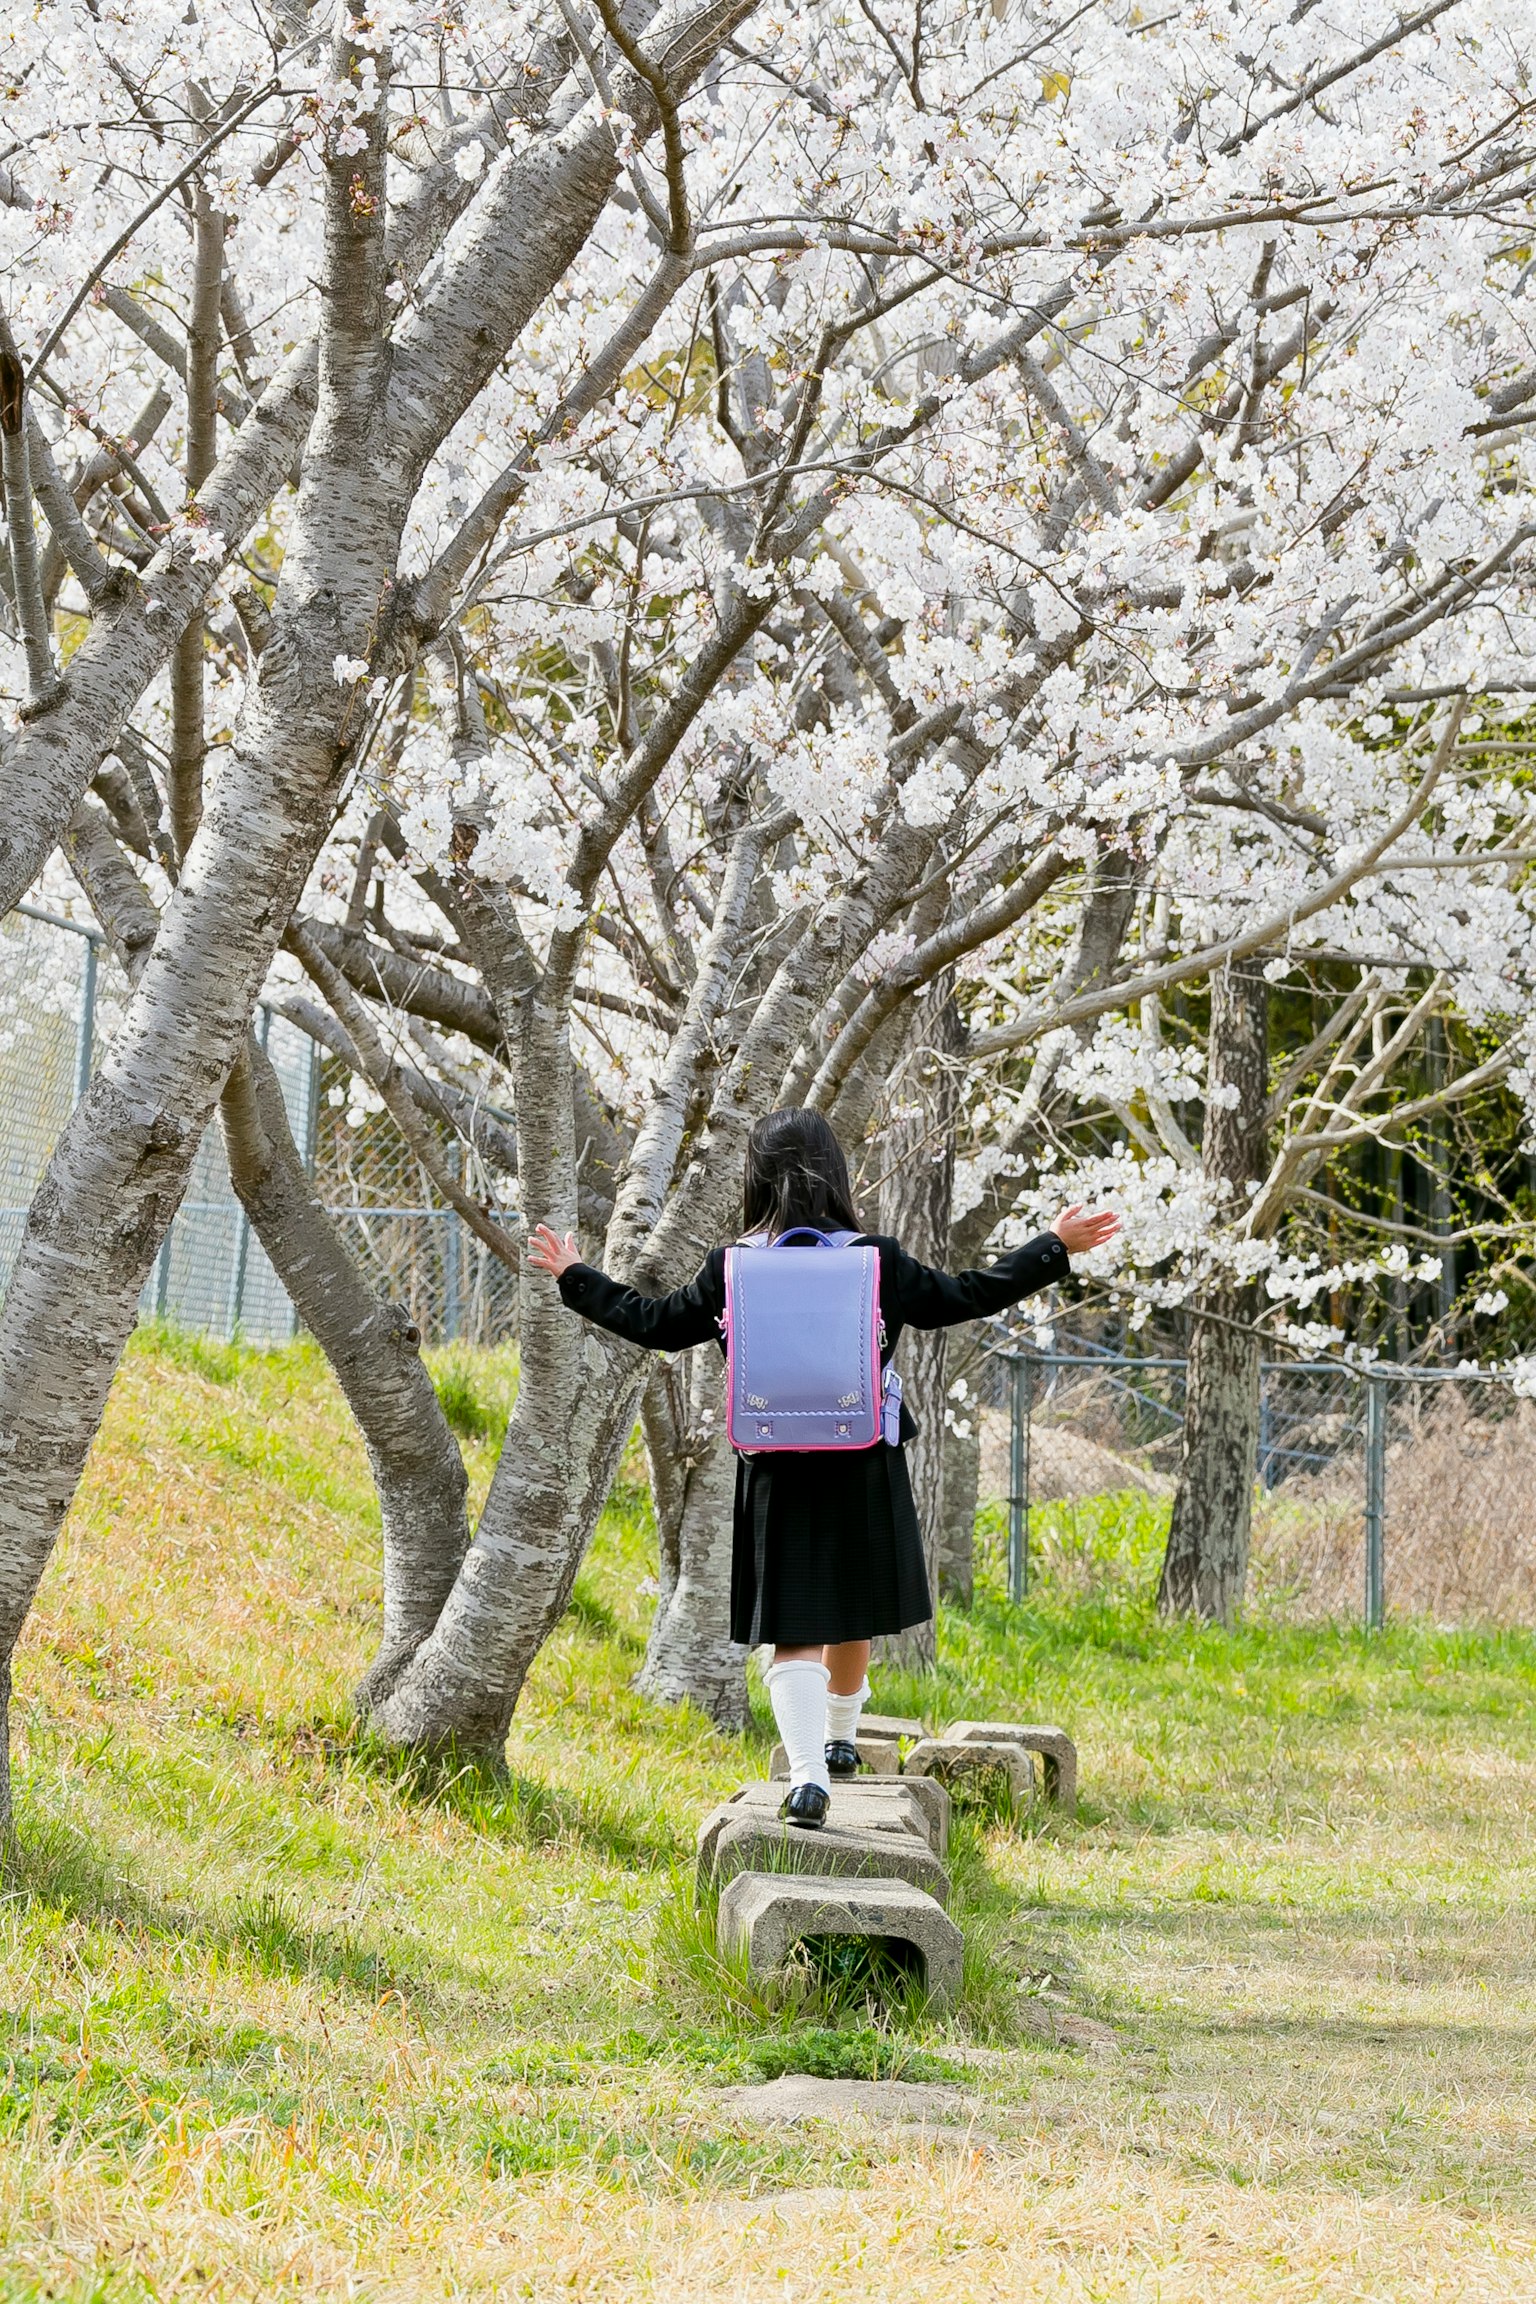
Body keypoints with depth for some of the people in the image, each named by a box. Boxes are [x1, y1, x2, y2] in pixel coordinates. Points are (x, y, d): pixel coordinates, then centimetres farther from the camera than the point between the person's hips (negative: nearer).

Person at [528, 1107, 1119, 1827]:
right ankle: (839, 1739, 41)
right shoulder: (879, 1261, -6)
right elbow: (964, 1297, 5)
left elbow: (659, 1324, 7)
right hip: (866, 1469, 1)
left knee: (794, 1631, 0)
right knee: (853, 1613, 22)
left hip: (777, 1470, -1)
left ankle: (806, 1773, -18)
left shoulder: (732, 1269, -6)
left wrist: (576, 1278, 21)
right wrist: (1054, 1249, 17)